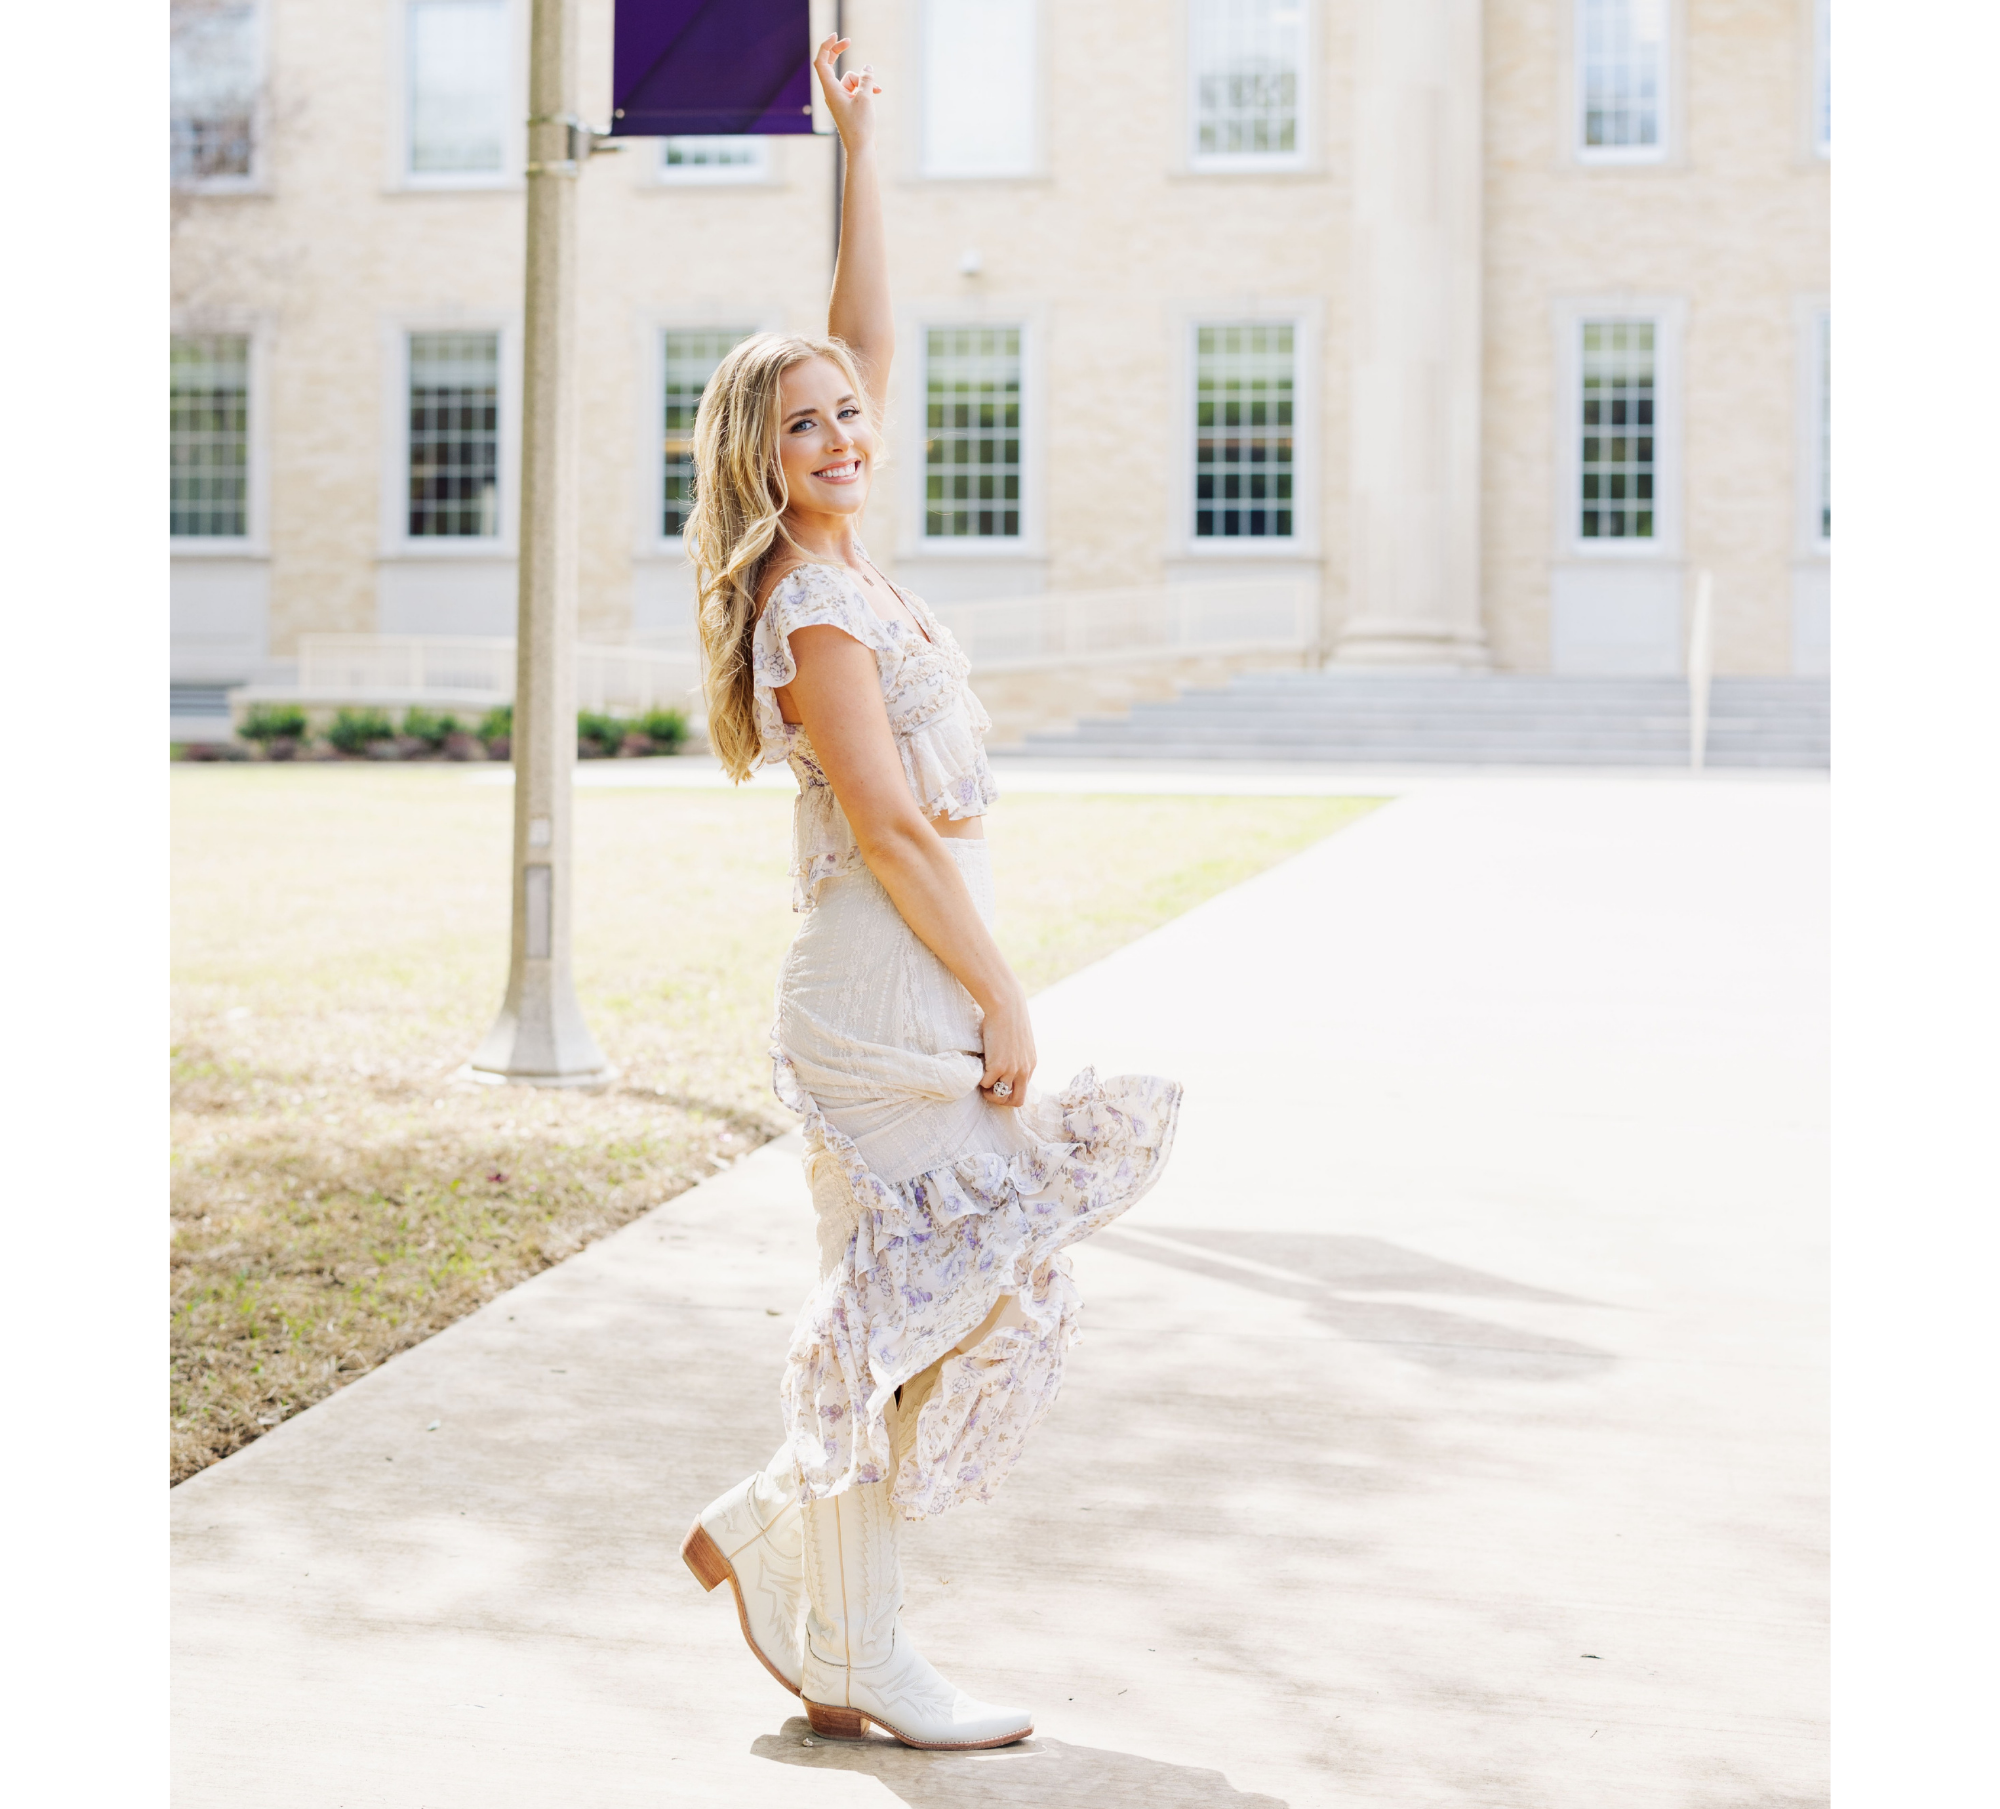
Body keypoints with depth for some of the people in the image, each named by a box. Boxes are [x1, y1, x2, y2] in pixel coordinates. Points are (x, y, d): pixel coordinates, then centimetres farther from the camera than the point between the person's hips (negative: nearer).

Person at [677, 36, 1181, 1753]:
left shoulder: (846, 566, 11)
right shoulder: (812, 610, -13)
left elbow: (873, 331, 18)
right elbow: (892, 828, -17)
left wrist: (860, 142, 20)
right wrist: (1002, 999, -14)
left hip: (919, 1000, 9)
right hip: (888, 1010, -9)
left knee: (991, 1302, 12)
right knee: (908, 1308, -3)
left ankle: (766, 1532, 21)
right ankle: (858, 1663, 9)